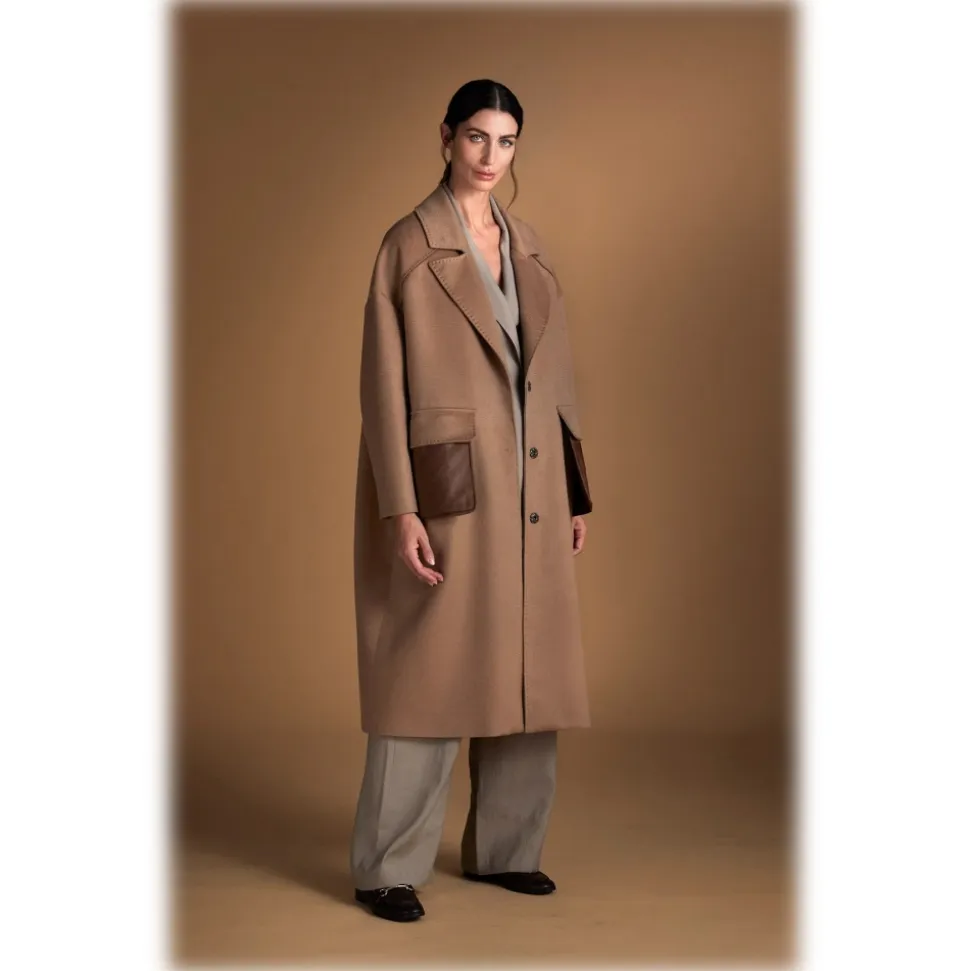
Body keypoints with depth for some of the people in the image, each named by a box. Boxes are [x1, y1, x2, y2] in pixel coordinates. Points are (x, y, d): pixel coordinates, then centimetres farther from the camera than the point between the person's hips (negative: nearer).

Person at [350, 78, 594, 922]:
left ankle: (506, 848, 24)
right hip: (450, 486, -6)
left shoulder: (528, 247, 13)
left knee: (527, 669, 10)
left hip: (529, 488, 6)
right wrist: (400, 509, -17)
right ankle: (388, 868, 11)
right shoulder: (410, 244, -5)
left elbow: (556, 374, 14)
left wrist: (575, 491, 12)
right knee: (431, 673, -2)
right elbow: (384, 384, -10)